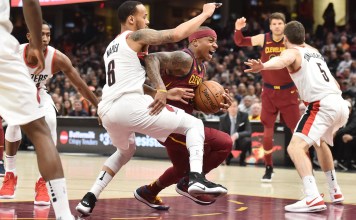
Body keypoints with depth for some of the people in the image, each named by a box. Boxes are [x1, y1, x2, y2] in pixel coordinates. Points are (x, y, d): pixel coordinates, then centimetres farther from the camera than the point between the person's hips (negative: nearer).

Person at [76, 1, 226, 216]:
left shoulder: (111, 48, 29)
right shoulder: (137, 36, 5)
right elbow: (176, 34, -5)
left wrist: (161, 90, 30)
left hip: (107, 111, 8)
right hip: (130, 106, -8)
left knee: (126, 150, 37)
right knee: (194, 124, 5)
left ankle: (89, 199, 25)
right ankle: (196, 178, -18)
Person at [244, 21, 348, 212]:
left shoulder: (292, 52, 4)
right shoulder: (315, 52, 26)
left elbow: (283, 61, -23)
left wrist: (263, 66, -44)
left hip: (323, 105, -8)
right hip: (340, 103, 8)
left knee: (296, 147, -16)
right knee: (319, 141, 34)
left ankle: (313, 198, -35)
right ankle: (335, 192, 41)